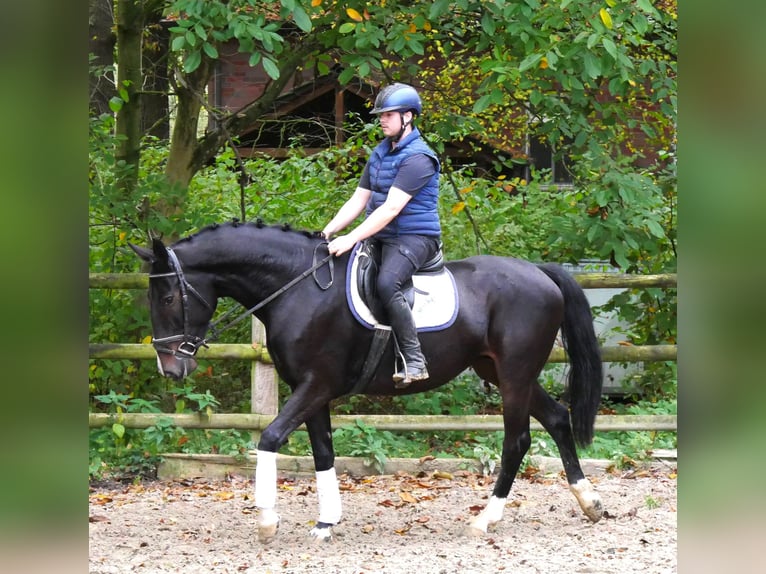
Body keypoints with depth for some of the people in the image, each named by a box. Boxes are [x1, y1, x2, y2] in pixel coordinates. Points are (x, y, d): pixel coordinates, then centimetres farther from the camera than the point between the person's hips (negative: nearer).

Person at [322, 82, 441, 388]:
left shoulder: (418, 158, -14)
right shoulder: (379, 154, 15)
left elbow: (391, 208, -22)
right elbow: (358, 201, 16)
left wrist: (351, 239, -27)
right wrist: (328, 232, 3)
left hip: (415, 238, -10)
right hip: (381, 238, 10)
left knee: (386, 283, -34)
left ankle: (414, 361, -31)